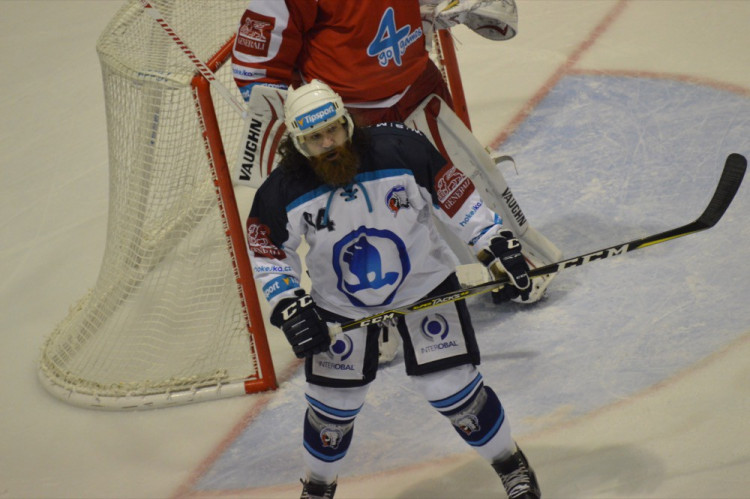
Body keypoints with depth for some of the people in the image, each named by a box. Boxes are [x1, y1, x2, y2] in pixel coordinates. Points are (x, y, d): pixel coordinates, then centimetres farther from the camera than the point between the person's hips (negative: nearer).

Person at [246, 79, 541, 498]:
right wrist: (288, 304, -12)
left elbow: (455, 196, -12)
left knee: (452, 389, -4)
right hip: (340, 305, 2)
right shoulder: (283, 192, -20)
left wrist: (498, 244, -11)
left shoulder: (402, 151, -24)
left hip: (424, 286, -1)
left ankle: (511, 464, 20)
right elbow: (268, 251, -3)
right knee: (333, 405, 8)